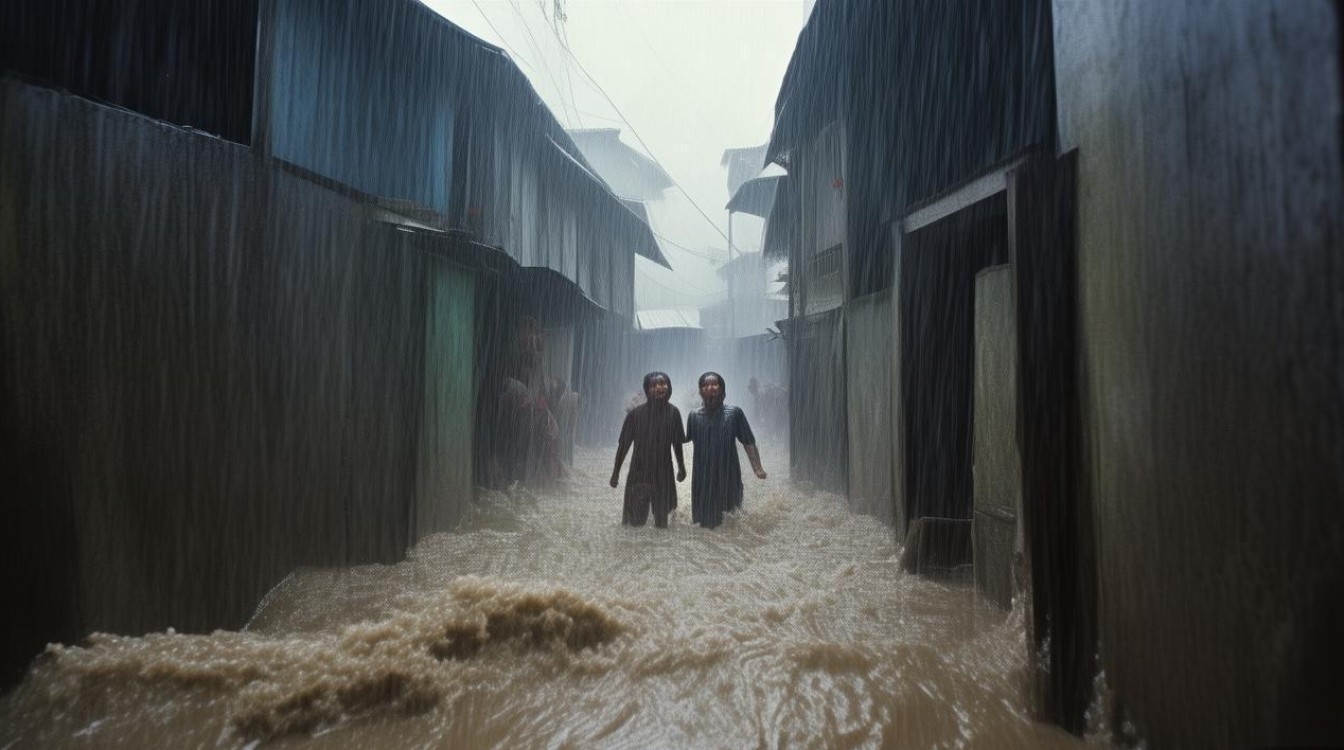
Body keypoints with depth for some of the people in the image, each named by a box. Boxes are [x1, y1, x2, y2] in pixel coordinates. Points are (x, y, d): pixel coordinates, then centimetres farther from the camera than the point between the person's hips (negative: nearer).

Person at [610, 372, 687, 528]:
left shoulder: (673, 413, -5)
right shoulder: (636, 413, -11)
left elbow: (677, 443, 7)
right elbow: (624, 444, -4)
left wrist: (681, 468, 15)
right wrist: (615, 472, -1)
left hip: (663, 472, 2)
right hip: (639, 471, -2)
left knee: (662, 516, 13)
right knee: (636, 518, 3)